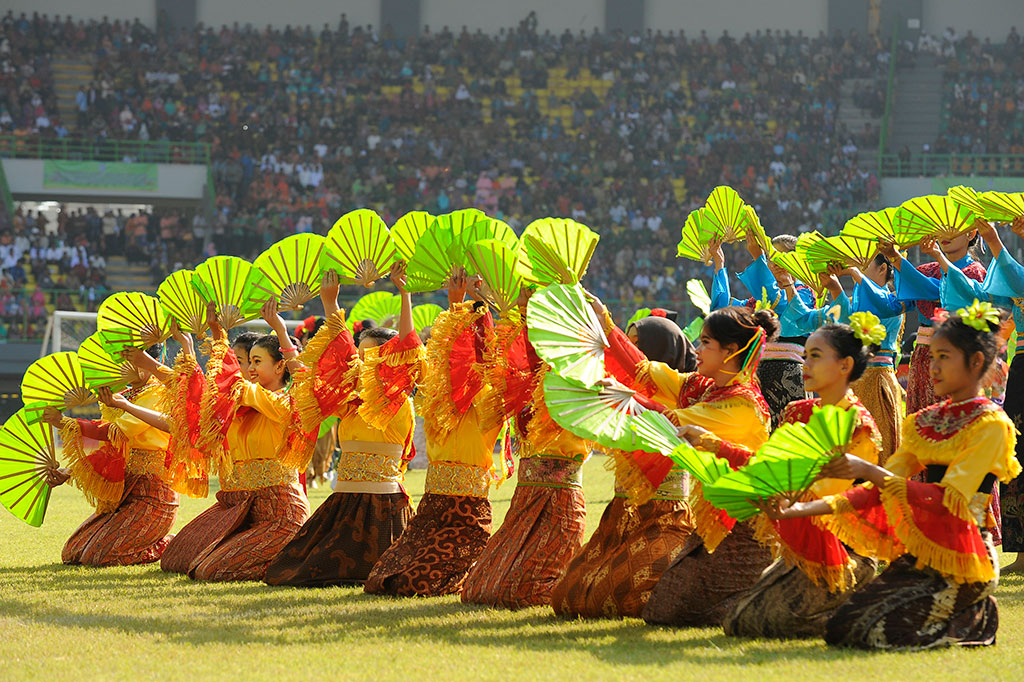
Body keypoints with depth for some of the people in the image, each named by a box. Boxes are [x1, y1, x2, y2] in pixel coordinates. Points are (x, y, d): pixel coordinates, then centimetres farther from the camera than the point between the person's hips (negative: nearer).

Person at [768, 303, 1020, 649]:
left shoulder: (991, 424, -9)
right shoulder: (926, 421, 15)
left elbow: (950, 501, -21)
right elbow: (877, 491, 12)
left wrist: (870, 471, -29)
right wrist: (802, 510, -1)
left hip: (961, 560, -8)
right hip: (919, 555, 8)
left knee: (877, 630, -23)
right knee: (840, 626, -7)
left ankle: (976, 620, 2)